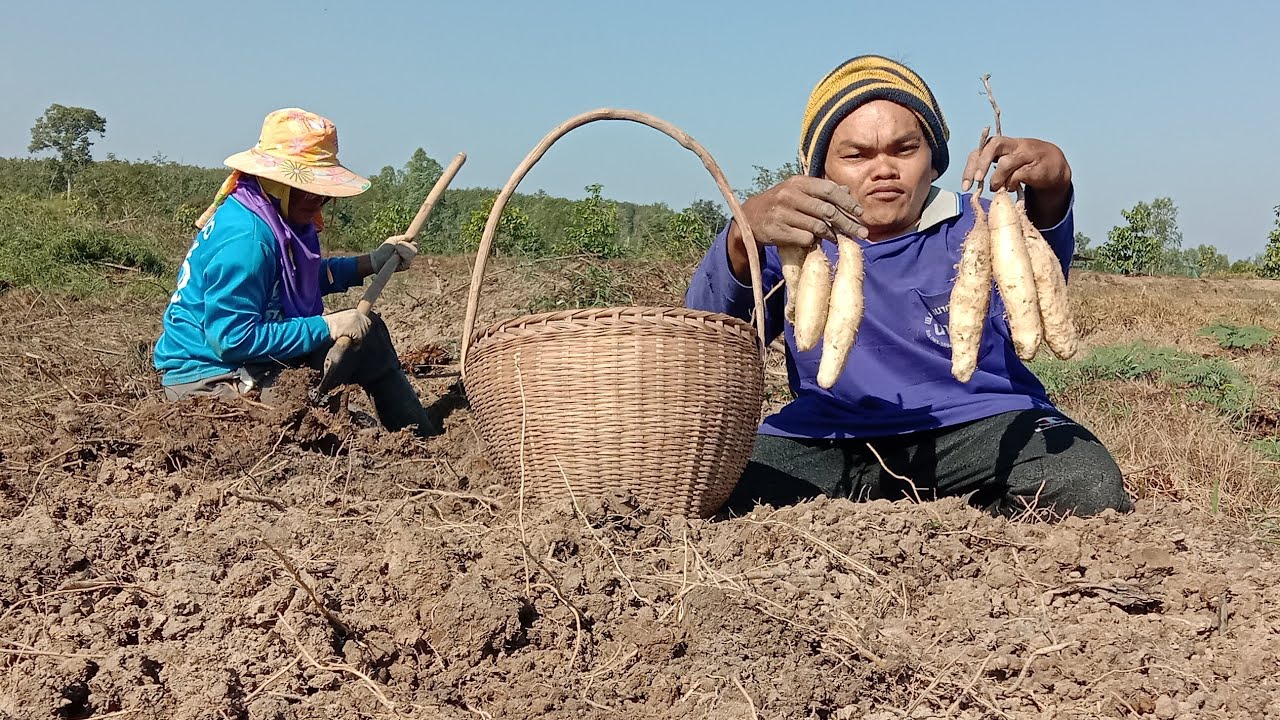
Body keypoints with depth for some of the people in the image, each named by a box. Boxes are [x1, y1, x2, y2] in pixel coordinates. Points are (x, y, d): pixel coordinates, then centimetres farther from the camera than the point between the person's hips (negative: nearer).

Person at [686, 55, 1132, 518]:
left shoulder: (976, 225, 9)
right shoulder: (795, 239, 8)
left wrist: (1050, 185, -38)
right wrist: (743, 233, -32)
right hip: (826, 441, 1)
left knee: (1092, 490, -29)